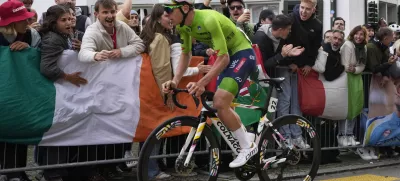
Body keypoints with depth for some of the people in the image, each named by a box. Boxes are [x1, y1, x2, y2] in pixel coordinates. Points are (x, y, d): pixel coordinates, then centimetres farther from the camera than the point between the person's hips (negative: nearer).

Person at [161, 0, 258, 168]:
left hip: (243, 54, -9)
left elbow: (223, 59, -30)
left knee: (220, 103, -19)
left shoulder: (208, 20, -32)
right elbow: (186, 55, 4)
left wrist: (201, 83, -35)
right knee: (221, 105, 12)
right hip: (228, 56, 9)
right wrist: (175, 80, -11)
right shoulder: (183, 25, -7)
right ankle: (248, 140, 30)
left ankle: (248, 147, -4)